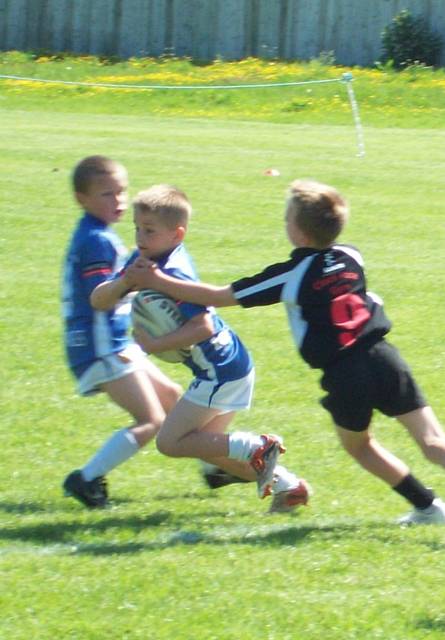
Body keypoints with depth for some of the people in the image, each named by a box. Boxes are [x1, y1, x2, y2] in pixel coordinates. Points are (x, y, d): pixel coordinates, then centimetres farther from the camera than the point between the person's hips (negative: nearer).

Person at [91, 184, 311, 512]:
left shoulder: (174, 273, -22)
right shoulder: (145, 260, 5)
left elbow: (203, 326, -30)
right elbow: (98, 300, 2)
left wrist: (155, 345, -26)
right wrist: (123, 283, -18)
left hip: (221, 371, -10)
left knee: (170, 442, -4)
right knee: (202, 444, 20)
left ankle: (257, 448, -6)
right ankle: (286, 484, 21)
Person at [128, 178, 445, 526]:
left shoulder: (291, 276, -3)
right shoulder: (350, 258, 10)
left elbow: (219, 297, 2)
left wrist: (158, 282, 8)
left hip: (344, 376, -3)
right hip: (382, 355, 3)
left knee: (358, 445, 21)